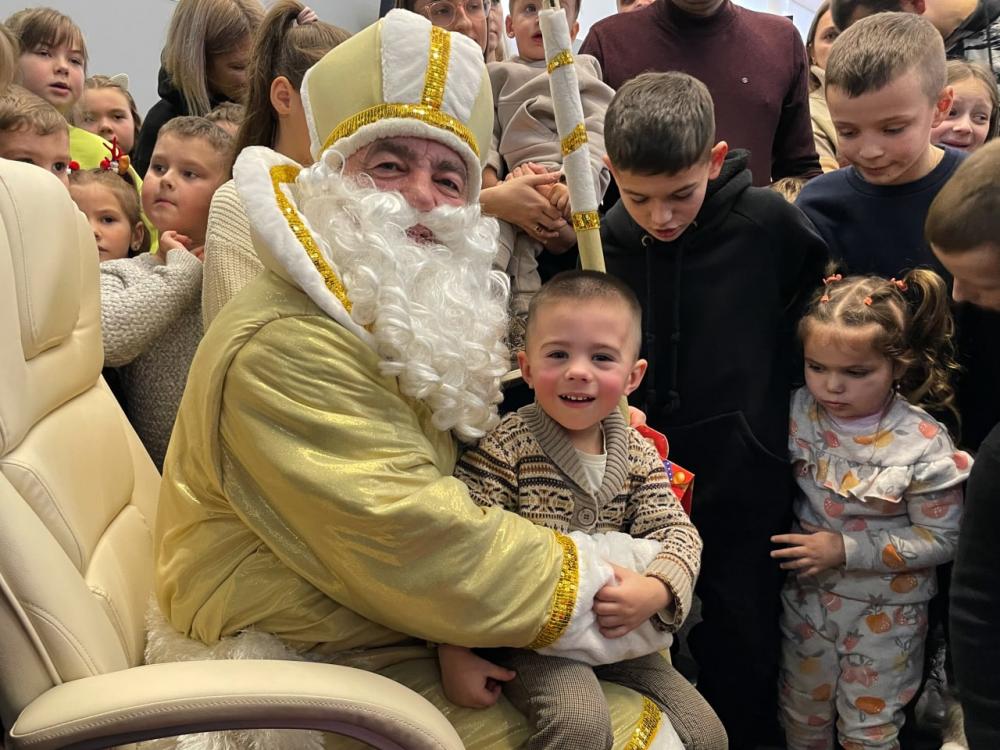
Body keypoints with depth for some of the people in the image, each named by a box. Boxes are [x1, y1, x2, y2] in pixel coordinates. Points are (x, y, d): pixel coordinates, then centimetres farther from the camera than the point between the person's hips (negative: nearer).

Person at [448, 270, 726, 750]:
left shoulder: (637, 454, 3)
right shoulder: (504, 449, -15)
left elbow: (677, 531, 0)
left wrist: (656, 590, -22)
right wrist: (455, 655, -23)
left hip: (616, 631, 6)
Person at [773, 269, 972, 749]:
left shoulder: (923, 445, -23)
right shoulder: (800, 411, -13)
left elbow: (941, 540, -18)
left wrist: (846, 549, -22)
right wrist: (800, 543, -13)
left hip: (885, 611, -3)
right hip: (808, 595, 4)